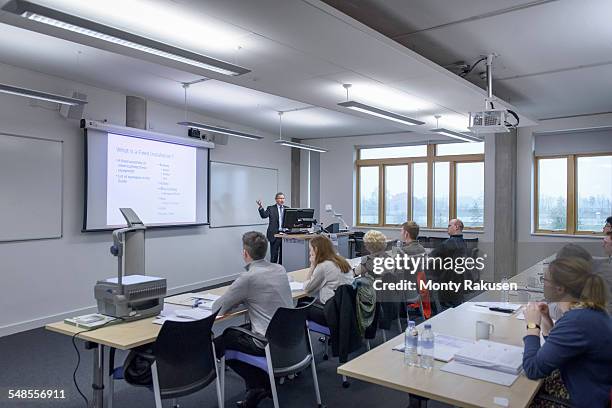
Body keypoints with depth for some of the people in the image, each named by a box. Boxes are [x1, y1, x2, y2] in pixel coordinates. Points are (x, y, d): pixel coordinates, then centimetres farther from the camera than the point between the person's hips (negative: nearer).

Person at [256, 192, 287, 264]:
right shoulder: (271, 208, 3)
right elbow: (264, 215, -13)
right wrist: (261, 207, -28)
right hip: (274, 234, -3)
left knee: (283, 254, 8)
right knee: (274, 255, 0)